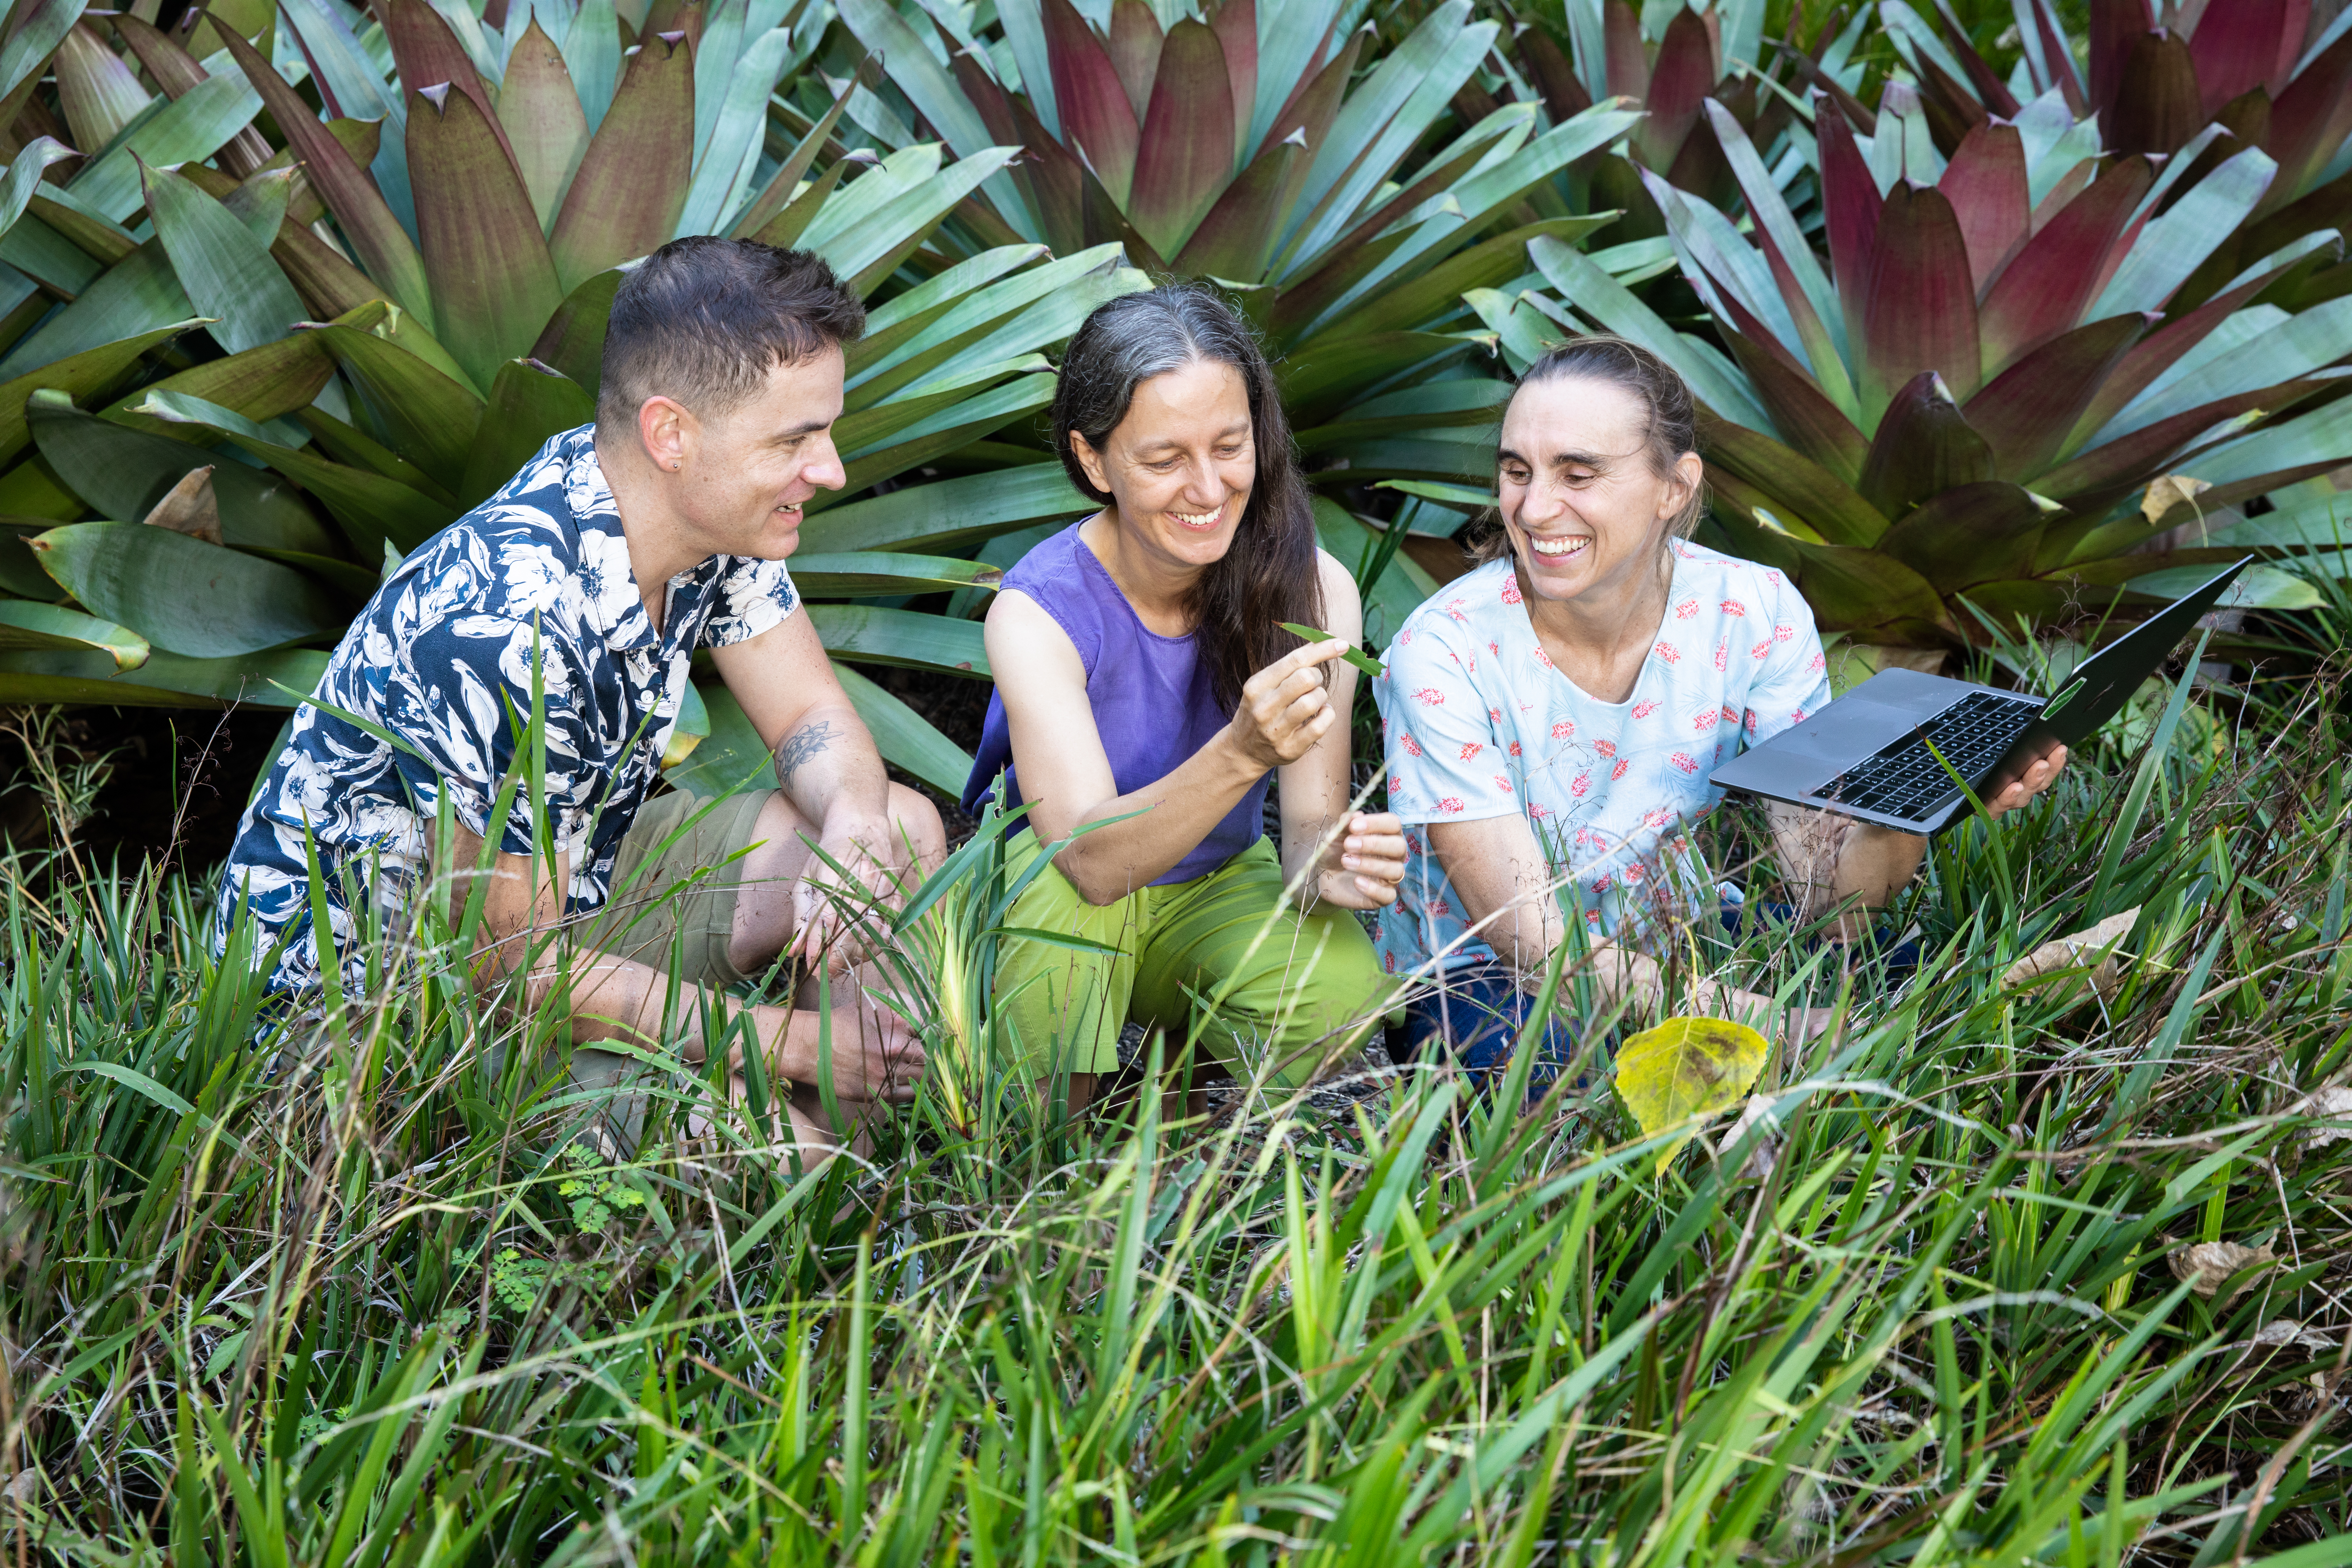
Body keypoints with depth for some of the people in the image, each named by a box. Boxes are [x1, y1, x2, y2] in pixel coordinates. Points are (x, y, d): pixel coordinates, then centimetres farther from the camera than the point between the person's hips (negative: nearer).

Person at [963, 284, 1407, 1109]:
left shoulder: (1312, 589, -17)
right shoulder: (1037, 612, -25)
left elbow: (1308, 825, -17)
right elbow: (1091, 860, -36)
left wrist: (1329, 866, -42)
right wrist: (1243, 753, -53)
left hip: (1219, 889, 2)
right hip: (1050, 891, -2)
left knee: (1339, 986, -29)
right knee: (1057, 893, -37)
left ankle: (1173, 1076, 6)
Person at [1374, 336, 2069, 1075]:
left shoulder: (1758, 616, -12)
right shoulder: (1445, 653, -23)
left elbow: (1828, 896, -14)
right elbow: (1537, 946, -27)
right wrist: (1795, 1030, -39)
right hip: (1476, 984, -3)